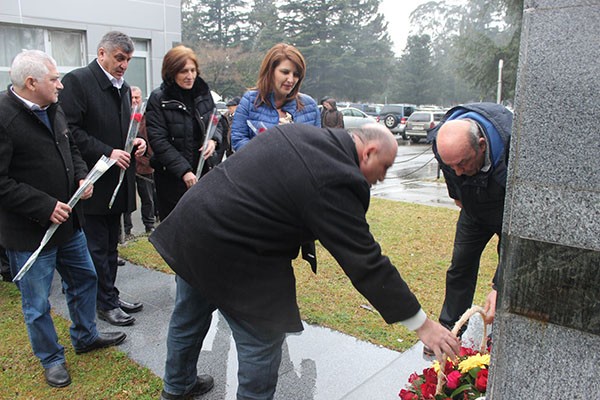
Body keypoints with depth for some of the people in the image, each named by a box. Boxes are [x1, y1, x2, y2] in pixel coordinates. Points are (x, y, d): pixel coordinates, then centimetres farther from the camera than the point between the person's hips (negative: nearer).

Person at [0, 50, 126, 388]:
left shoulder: (54, 109, 4)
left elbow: (71, 148, 18)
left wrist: (82, 175, -1)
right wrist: (45, 207, -24)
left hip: (68, 220, 8)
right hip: (29, 232, -8)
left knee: (84, 279, 22)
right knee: (37, 304, 10)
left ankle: (86, 337, 44)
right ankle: (51, 358, 32)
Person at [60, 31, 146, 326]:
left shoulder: (123, 87, 15)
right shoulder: (77, 81, -10)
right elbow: (70, 130, -18)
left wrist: (137, 141, 4)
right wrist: (107, 152, -21)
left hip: (117, 180, 8)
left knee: (110, 245, 17)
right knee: (97, 247, 3)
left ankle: (110, 296, 30)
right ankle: (106, 303, 16)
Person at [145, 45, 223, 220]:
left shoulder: (204, 92, 7)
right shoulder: (158, 99, -7)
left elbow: (216, 122, 16)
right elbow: (158, 140, -12)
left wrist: (213, 139, -8)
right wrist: (184, 171, -19)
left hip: (202, 172, 4)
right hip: (171, 177, -3)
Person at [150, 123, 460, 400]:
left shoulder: (299, 132, 4)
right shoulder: (333, 183, -22)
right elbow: (366, 263, -20)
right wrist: (422, 324, -12)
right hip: (224, 253, -10)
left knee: (188, 318, 28)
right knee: (263, 340, 6)